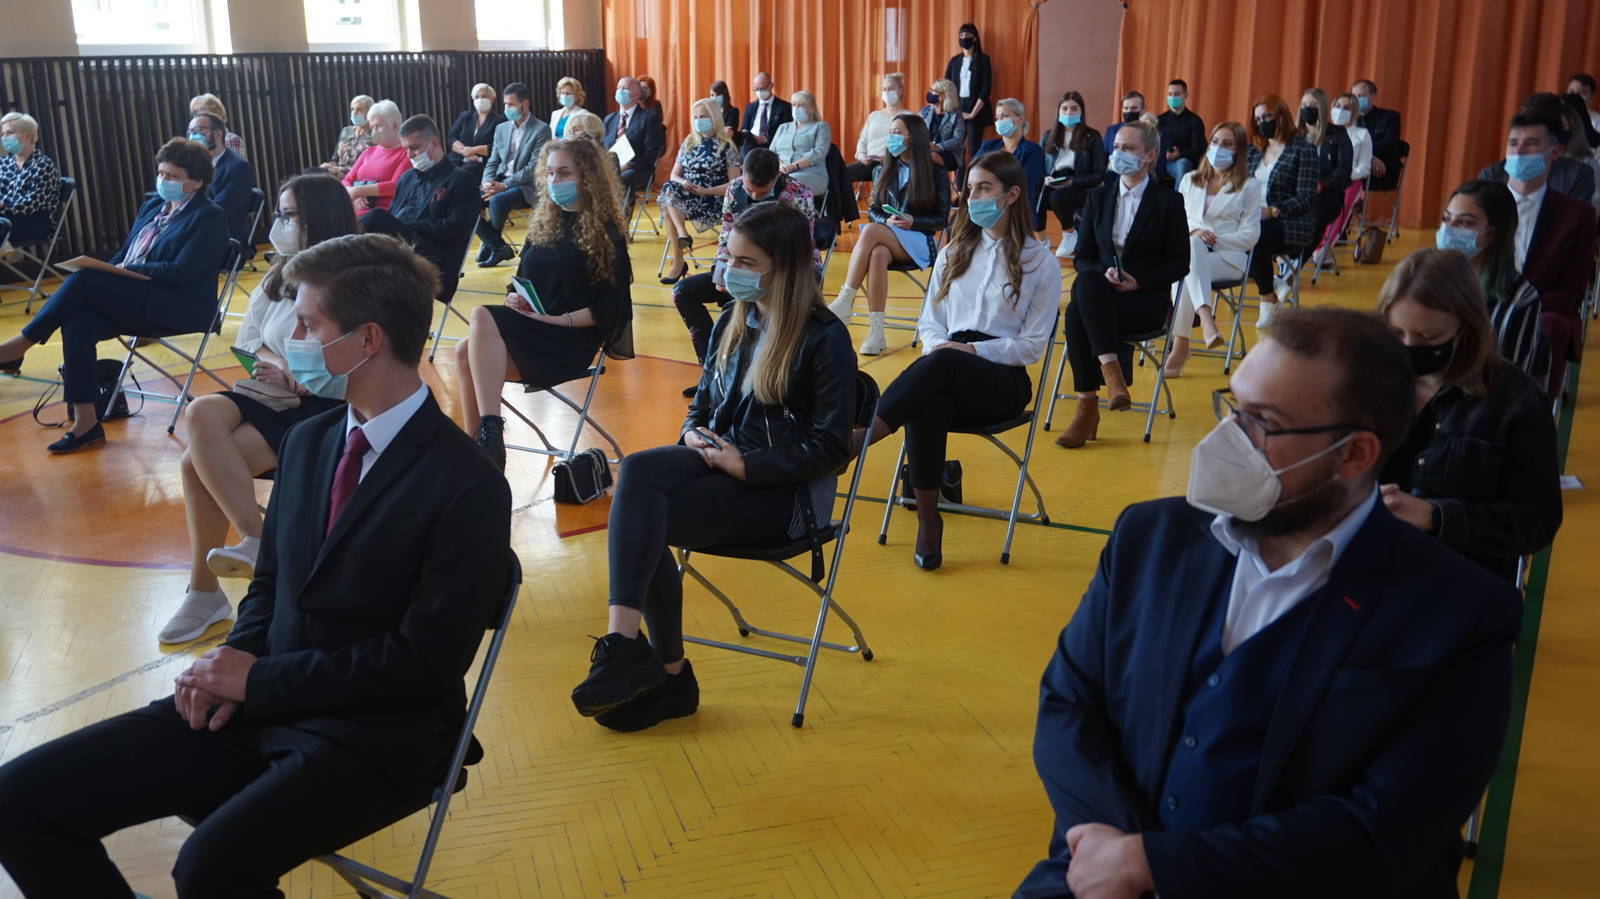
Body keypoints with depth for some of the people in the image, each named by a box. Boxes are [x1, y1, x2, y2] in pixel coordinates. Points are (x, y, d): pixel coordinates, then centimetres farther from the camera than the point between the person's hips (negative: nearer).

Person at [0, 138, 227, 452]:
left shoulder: (209, 218, -5)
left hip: (181, 307, -7)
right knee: (77, 323, -23)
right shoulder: (153, 206, 19)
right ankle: (85, 424, -19)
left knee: (84, 279, -24)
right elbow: (124, 255, 20)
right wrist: (109, 273, -1)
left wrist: (127, 271, -17)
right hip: (136, 301, 7)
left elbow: (180, 272, -15)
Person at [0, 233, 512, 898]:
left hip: (376, 734, -7)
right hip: (257, 700, 7)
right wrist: (233, 667, -4)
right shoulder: (306, 442, 9)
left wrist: (259, 678, -14)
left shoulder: (468, 486, -15)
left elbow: (428, 661, -17)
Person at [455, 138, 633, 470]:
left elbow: (611, 307, -6)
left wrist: (560, 321, -16)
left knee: (482, 318, -32)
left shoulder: (605, 231, 0)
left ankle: (490, 432, -38)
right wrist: (514, 299, -1)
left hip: (571, 341, -6)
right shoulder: (543, 223, 18)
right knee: (466, 352, -27)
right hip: (528, 333, 6)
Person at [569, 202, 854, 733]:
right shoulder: (733, 322, 12)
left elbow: (830, 449, -12)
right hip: (723, 459, 7)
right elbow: (704, 402, 21)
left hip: (785, 490, -7)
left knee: (640, 519, -26)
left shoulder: (824, 338, -10)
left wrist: (746, 466, -17)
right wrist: (693, 433, -3)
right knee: (636, 472, -26)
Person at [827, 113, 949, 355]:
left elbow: (941, 219, 2)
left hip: (919, 243, -3)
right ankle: (875, 331, -40)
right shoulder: (883, 171, 16)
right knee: (877, 255, -37)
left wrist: (913, 222, -16)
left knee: (870, 230, -34)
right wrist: (887, 221, -9)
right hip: (886, 240, 3)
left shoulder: (935, 174, 3)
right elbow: (872, 211, 13)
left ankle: (845, 302, -36)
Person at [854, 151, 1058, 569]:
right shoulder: (954, 252, 18)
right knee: (925, 406, -36)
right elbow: (930, 322, 16)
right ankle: (928, 520, -27)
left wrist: (973, 350, -14)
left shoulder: (1040, 262, 4)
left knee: (940, 364, -38)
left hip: (1004, 381, -3)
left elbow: (1032, 345, 0)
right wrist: (937, 344, -8)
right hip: (947, 378, 3)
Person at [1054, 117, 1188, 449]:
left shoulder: (1168, 201, 3)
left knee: (1078, 314, -33)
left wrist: (1139, 281, -15)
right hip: (1099, 293, 4)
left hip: (1147, 299, -4)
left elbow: (1179, 264, 1)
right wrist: (1103, 274, -12)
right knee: (1087, 281, -35)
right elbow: (1082, 257, 11)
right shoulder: (1099, 197, 14)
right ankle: (1111, 370, -36)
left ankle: (1089, 406, -29)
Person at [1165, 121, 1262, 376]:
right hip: (1189, 252, 2)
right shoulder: (1189, 180, 22)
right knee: (1191, 245, -38)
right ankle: (1205, 316, -53)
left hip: (1229, 257, -2)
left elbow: (1250, 236, 3)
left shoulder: (1249, 185, 11)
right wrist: (1194, 232, -5)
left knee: (1185, 271, -37)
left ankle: (1181, 344, -44)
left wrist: (1214, 239, -11)